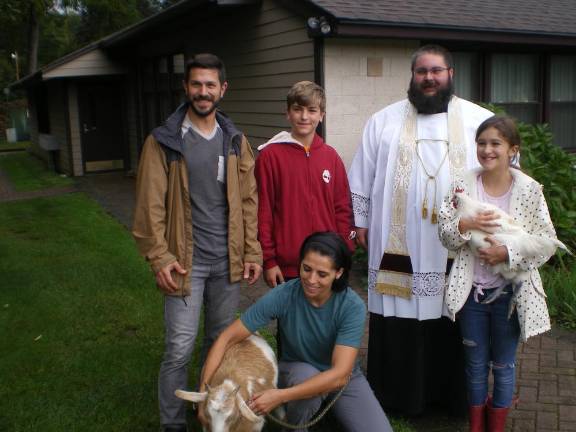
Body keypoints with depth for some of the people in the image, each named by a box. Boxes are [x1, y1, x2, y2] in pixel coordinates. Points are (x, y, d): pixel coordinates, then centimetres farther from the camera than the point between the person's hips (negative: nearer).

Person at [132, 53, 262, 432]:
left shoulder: (236, 140, 7)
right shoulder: (163, 141, -3)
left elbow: (248, 200, 7)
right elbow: (151, 204, -5)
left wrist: (252, 252, 2)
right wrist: (159, 256, -12)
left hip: (227, 259, 4)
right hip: (185, 260, -3)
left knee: (222, 341, 15)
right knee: (180, 347, 0)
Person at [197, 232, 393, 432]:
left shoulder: (352, 306, -27)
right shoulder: (282, 296, -25)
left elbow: (340, 374, -34)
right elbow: (227, 338, -21)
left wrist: (281, 396, -41)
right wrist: (204, 392, -31)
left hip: (342, 376, 1)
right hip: (296, 370, 0)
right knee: (306, 375, -36)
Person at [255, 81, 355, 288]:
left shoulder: (331, 156, 6)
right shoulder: (270, 155, -4)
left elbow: (343, 208, 8)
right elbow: (263, 211, -5)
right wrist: (268, 260, -6)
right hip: (286, 266, -3)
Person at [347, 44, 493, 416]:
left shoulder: (480, 120, 6)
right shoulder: (385, 120, 7)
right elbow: (363, 177, 9)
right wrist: (362, 222, 7)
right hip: (399, 245, 0)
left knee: (453, 326, 8)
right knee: (398, 328, 6)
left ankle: (452, 395, 27)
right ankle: (399, 395, 23)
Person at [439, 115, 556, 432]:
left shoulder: (530, 190, -9)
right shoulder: (464, 185, -4)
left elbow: (546, 243, -8)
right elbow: (445, 235, -3)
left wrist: (507, 253, -22)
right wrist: (465, 224, -23)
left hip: (510, 293, -1)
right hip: (471, 289, 2)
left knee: (504, 366, 15)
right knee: (475, 364, 16)